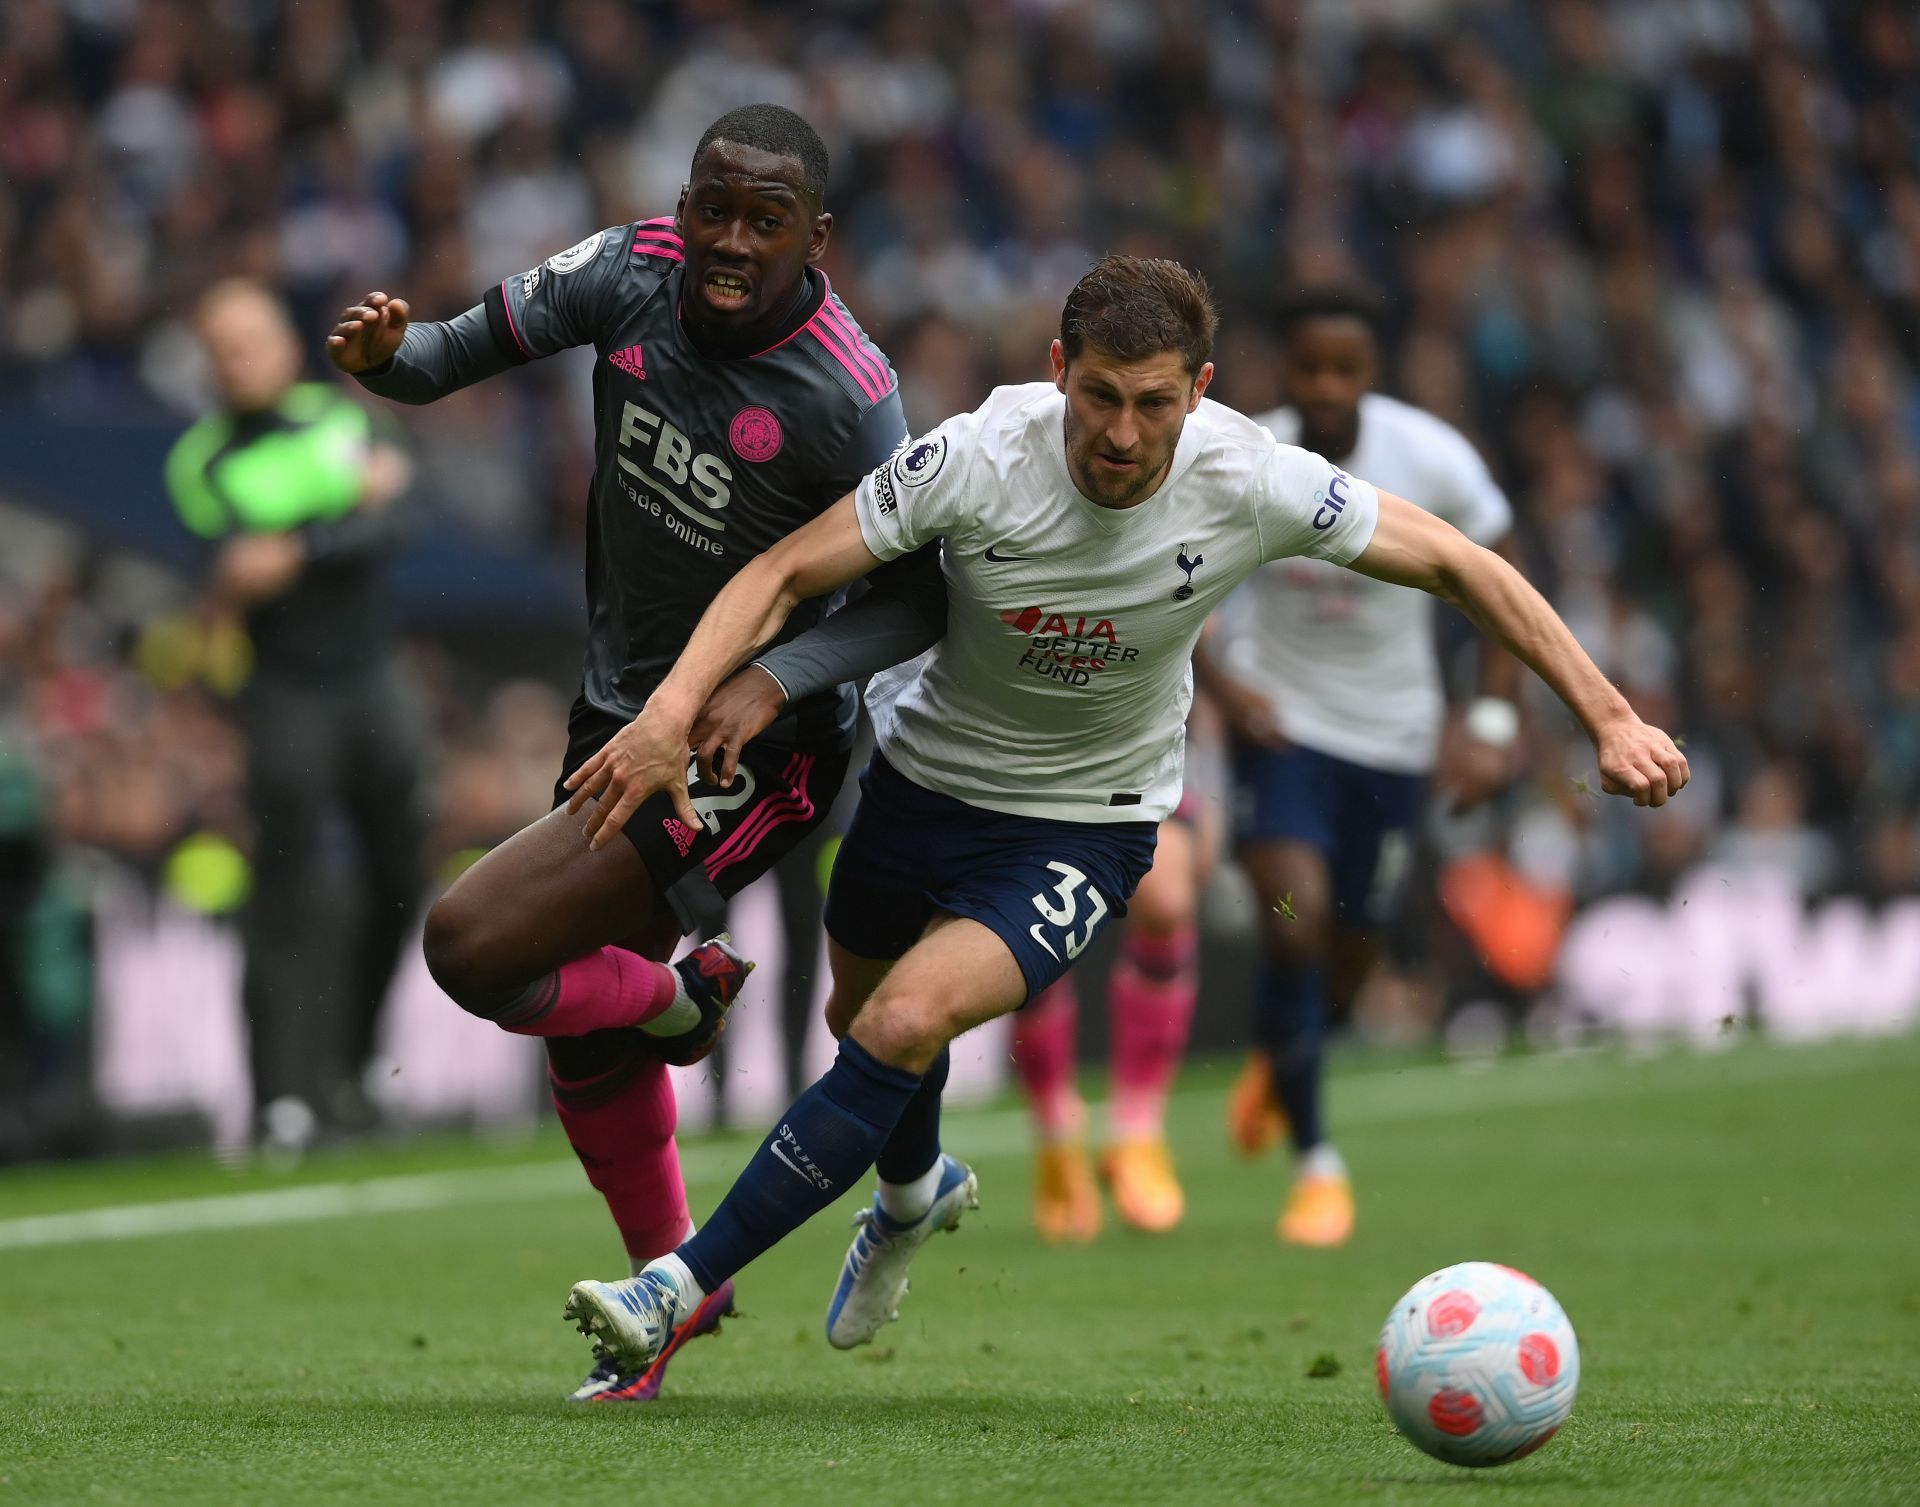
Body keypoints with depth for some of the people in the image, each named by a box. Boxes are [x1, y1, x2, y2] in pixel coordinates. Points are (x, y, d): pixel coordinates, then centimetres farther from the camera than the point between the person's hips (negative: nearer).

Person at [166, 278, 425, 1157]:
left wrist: (297, 548, -21)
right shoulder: (202, 463, -2)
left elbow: (387, 534, -7)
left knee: (401, 884, 7)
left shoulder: (339, 418, 8)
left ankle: (350, 1065, 23)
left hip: (373, 679, 4)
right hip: (288, 695, -4)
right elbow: (241, 574, -16)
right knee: (284, 885, -11)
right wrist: (357, 501, -15)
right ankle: (282, 1094, -13)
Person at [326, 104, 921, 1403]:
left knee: (472, 946, -17)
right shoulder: (629, 274, -9)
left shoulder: (849, 403, -24)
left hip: (743, 758, -7)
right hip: (618, 714, 7)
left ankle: (679, 1000, 9)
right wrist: (383, 352, -22)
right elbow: (457, 356, -2)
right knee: (583, 1049, 19)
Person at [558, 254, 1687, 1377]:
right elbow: (784, 576, -20)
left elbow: (1458, 564, -13)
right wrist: (670, 713, -36)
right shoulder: (977, 461, -27)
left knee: (904, 1027, -24)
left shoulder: (1253, 483, -25)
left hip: (1085, 823, -2)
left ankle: (683, 1289, -15)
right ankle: (916, 1194, 60)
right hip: (925, 770, 2)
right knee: (859, 1015, 23)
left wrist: (1611, 719, -16)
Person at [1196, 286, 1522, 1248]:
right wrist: (1218, 680, -16)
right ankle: (1314, 1162, -6)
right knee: (1294, 917, -21)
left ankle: (1277, 1061, 48)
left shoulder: (1434, 461, -17)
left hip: (1394, 734, 1)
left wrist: (1491, 724, -13)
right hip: (1280, 720, -1)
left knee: (1347, 954, 10)